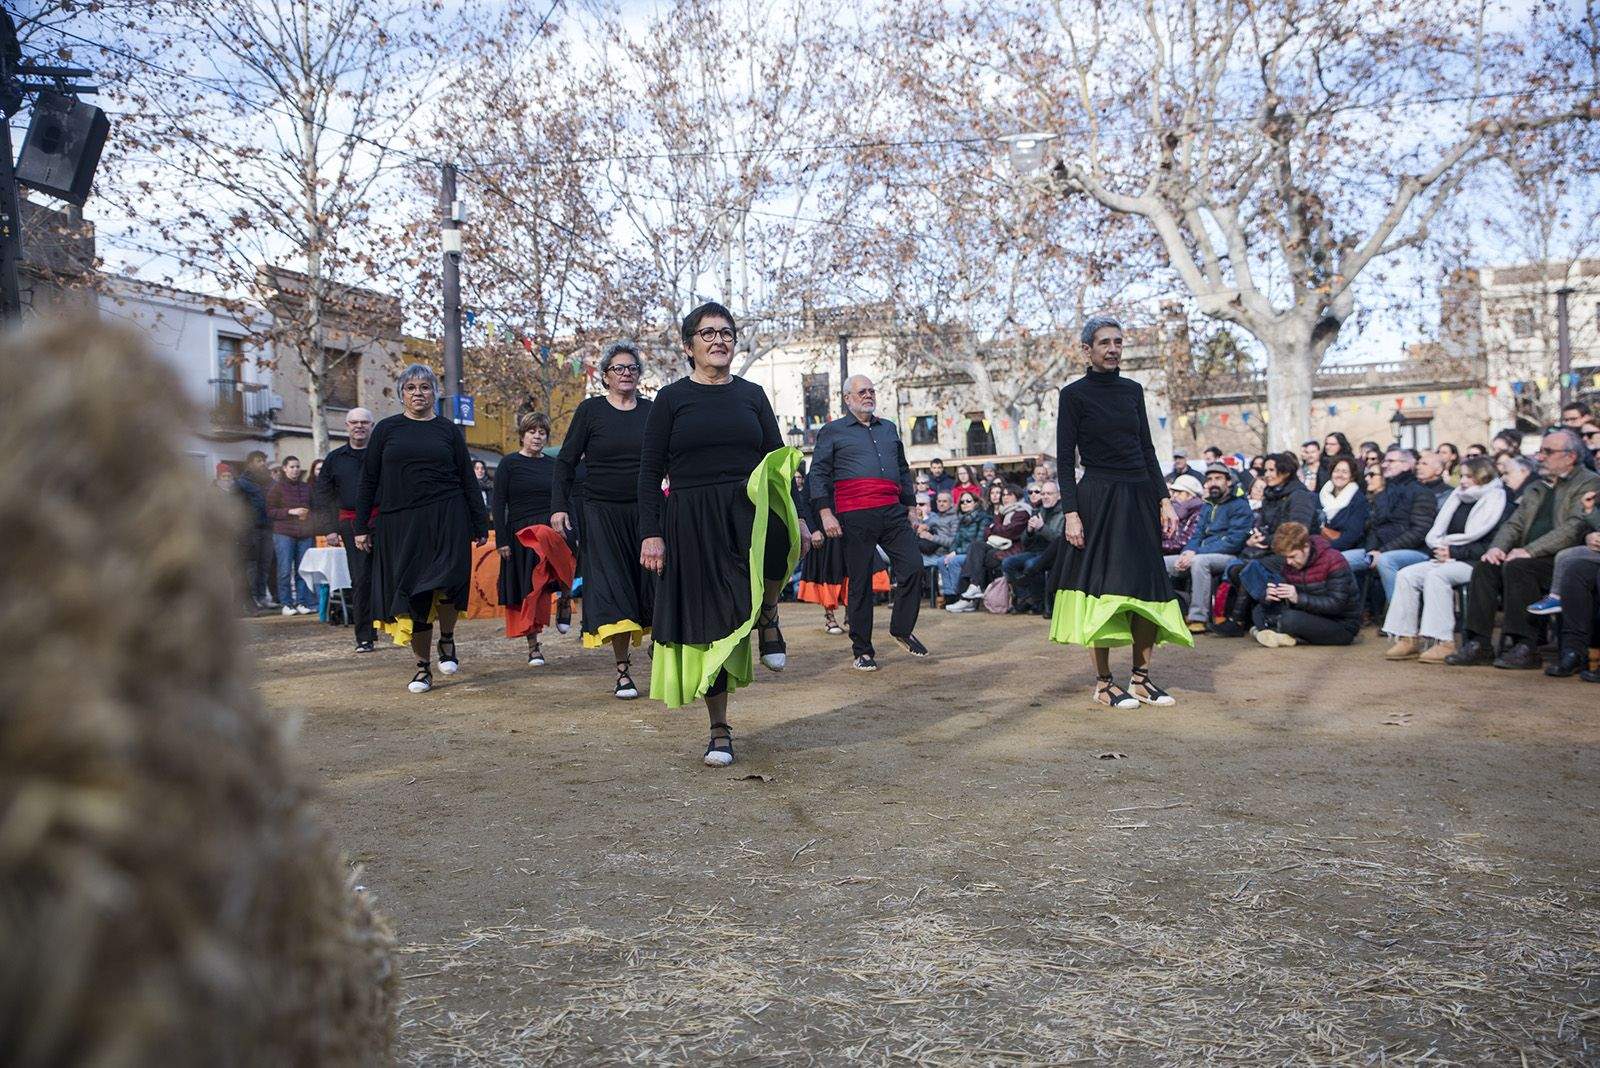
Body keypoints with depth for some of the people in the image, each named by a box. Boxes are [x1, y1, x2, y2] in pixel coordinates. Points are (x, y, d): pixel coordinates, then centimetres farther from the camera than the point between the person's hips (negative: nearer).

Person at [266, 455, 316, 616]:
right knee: (285, 570, -4)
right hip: (284, 534, -4)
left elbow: (313, 508, 24)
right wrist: (290, 511, -12)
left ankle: (302, 602, 7)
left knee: (303, 570, 1)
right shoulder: (277, 488, 2)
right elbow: (270, 510, -4)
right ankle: (286, 603, 3)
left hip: (305, 535, 4)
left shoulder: (307, 487, 16)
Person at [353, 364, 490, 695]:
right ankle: (423, 666, 15)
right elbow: (369, 479, 9)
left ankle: (447, 639, 10)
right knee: (410, 593, 3)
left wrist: (480, 524, 5)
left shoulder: (448, 430, 9)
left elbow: (468, 479, 9)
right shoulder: (386, 430, 9)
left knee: (446, 583, -18)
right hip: (399, 523, 1)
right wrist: (361, 527, 5)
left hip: (446, 519, -1)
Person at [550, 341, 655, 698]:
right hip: (601, 514, -2)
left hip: (644, 513, 2)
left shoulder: (652, 412, 7)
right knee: (612, 591, -4)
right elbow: (566, 461, 2)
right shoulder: (590, 410, 2)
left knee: (652, 586, -1)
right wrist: (559, 506, -6)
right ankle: (623, 672, 2)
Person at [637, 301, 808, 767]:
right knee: (708, 624, 2)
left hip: (749, 509, 1)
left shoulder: (751, 394, 12)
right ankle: (720, 730, 16)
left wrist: (797, 516, -1)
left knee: (778, 537, -36)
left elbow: (778, 460, 12)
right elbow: (650, 473, 3)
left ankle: (767, 616, -5)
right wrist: (651, 533, -6)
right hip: (693, 525, 0)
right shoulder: (671, 399, 6)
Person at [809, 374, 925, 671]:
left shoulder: (889, 429, 22)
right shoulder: (832, 431, 8)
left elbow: (903, 471, 27)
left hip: (893, 512, 4)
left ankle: (902, 630, 14)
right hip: (855, 517, -4)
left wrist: (910, 505, 22)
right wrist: (825, 513, -8)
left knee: (914, 567, -7)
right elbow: (818, 474, 2)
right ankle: (862, 651, 8)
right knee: (860, 582, -1)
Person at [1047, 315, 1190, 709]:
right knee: (1103, 588, -3)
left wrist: (1164, 499, 7)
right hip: (1098, 500, -6)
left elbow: (1147, 449, 15)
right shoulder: (1074, 394, -3)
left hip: (1140, 499, 6)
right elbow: (1065, 459, -6)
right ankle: (1104, 683, 5)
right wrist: (1071, 513, -14)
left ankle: (1140, 679, 15)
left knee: (1147, 588, 5)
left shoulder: (1133, 390, 12)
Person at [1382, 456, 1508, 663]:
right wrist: (1442, 548, -2)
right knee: (1406, 575, -13)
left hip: (1474, 564, -8)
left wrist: (1454, 552, -10)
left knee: (1436, 575, -33)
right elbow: (1435, 535, 19)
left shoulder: (1495, 501, -3)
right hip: (1450, 559, 8)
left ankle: (1444, 642, -35)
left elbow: (1490, 546, -13)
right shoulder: (1458, 498, 20)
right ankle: (1408, 638, -19)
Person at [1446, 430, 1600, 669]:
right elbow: (1514, 524, 17)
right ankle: (1478, 644, -22)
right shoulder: (1534, 489, 24)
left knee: (1516, 567, -31)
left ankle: (1524, 647, -27)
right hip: (1530, 558, 7)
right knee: (1484, 567, -18)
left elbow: (1574, 529, -14)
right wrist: (1498, 547, -6)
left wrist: (1530, 551, -22)